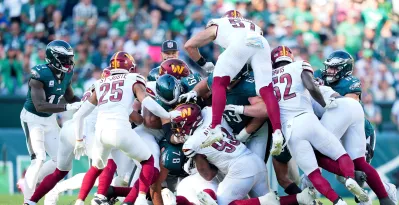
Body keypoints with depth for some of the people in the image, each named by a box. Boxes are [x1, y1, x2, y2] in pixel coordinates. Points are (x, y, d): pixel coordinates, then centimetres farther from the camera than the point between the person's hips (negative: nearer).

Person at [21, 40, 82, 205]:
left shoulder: (66, 74, -5)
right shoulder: (39, 75, -28)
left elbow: (70, 97, 12)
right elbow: (40, 106, -35)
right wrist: (68, 107, -39)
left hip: (49, 119, 8)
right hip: (32, 118, -8)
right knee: (39, 159, -16)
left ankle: (30, 181, 23)